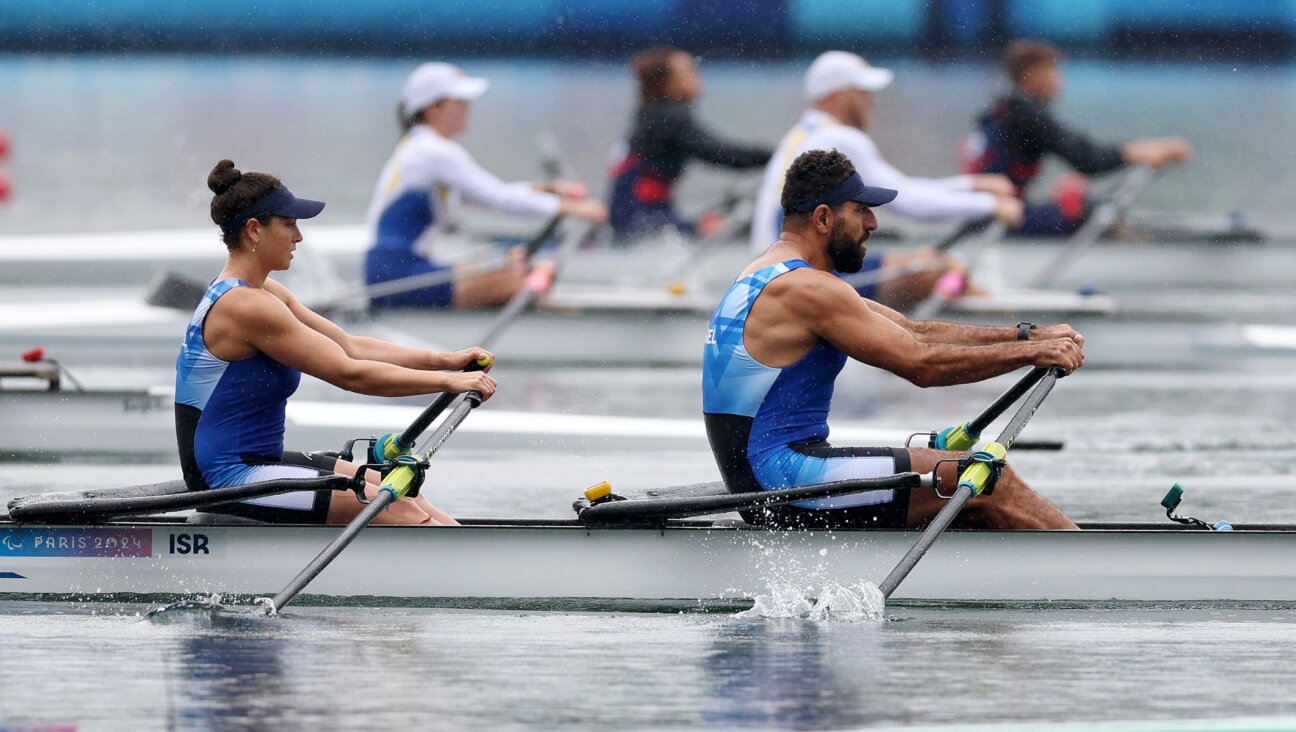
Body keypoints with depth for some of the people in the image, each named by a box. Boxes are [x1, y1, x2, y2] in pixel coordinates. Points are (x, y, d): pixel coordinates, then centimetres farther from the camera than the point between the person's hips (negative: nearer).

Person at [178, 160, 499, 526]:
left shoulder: (265, 294, 12)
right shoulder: (245, 307, -20)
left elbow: (350, 347, 13)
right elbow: (349, 373, -20)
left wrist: (446, 360, 4)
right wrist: (448, 381, -14)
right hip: (229, 479, -10)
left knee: (402, 493, 9)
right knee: (398, 510, -13)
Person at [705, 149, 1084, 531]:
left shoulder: (766, 279, 18)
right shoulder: (806, 289, -15)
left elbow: (914, 333, 17)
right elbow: (922, 364, -16)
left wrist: (1026, 335, 9)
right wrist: (1032, 352, -7)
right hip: (785, 474, -10)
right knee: (989, 481, -9)